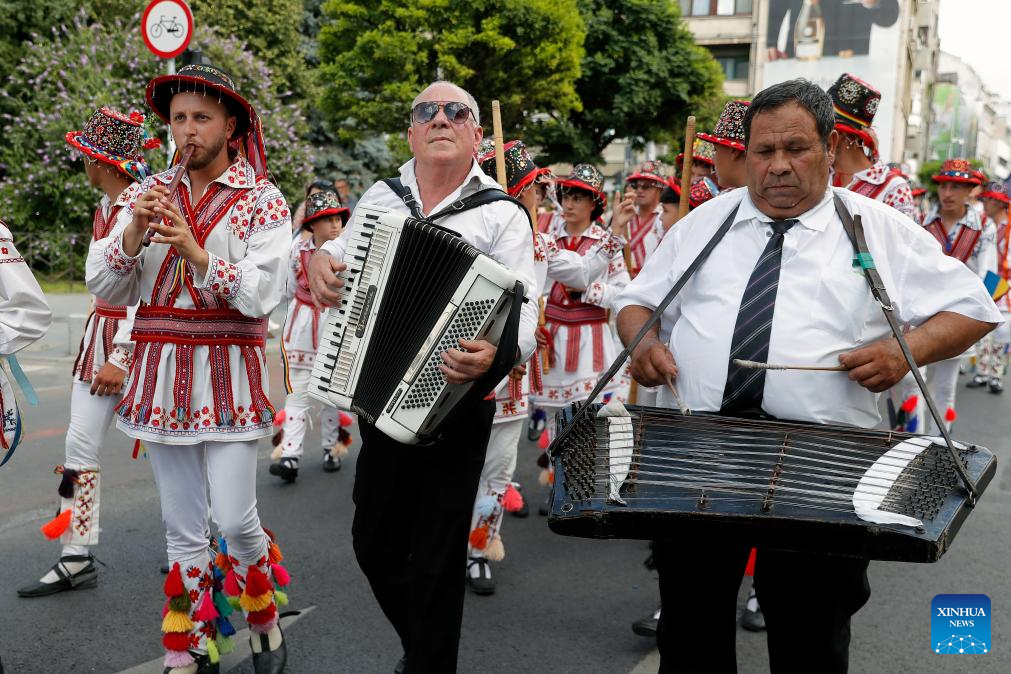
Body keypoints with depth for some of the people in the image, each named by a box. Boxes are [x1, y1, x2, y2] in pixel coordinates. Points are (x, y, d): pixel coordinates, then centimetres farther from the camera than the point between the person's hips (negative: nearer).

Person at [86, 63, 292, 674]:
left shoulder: (262, 199, -1)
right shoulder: (151, 194, 9)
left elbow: (264, 294, -13)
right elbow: (105, 286, 3)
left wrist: (196, 253, -23)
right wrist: (134, 232, -13)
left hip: (229, 376, -3)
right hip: (161, 376, 4)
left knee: (236, 521, -5)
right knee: (183, 528, 9)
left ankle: (265, 624, 22)